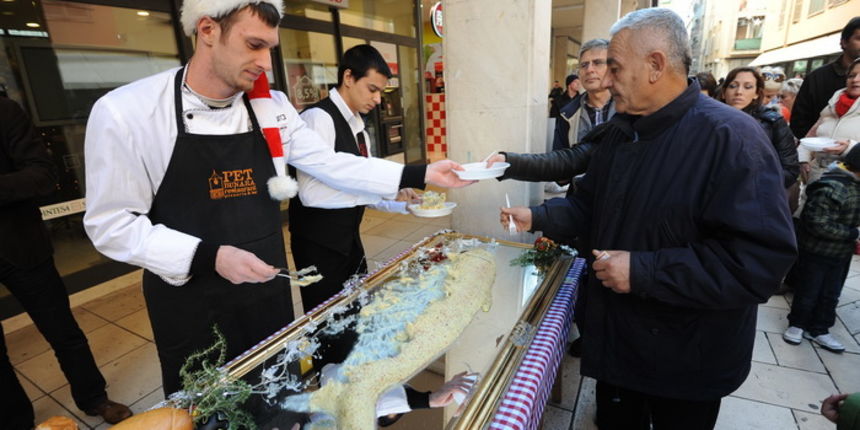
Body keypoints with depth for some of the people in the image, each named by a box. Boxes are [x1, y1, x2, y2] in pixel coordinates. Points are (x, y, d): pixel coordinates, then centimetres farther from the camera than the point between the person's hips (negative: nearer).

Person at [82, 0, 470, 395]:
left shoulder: (272, 106, -4)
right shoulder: (125, 112, -15)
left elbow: (330, 164, -1)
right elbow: (111, 224, -12)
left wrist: (420, 175, -7)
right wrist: (209, 257, -25)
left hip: (268, 290, 4)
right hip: (190, 301, -3)